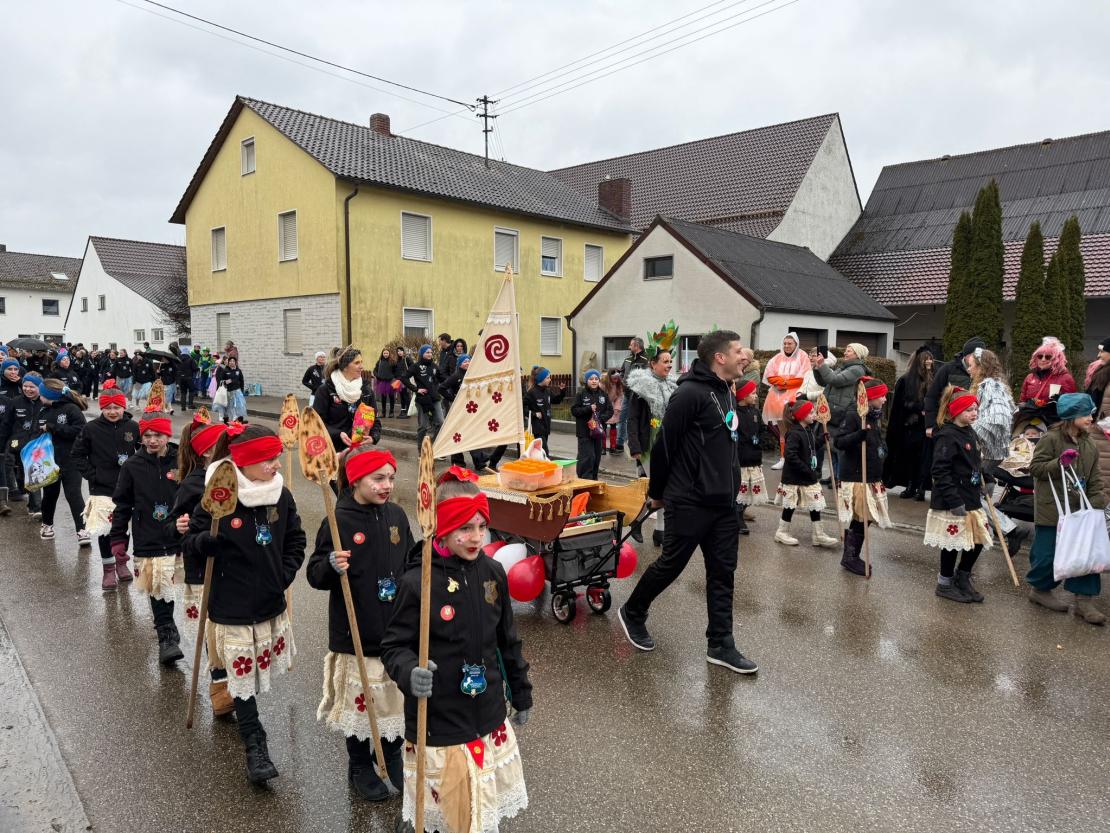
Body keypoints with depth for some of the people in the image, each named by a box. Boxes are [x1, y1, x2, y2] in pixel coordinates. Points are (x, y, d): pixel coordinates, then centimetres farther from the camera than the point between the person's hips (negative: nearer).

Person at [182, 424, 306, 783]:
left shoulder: (281, 496, -4)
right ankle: (254, 745, 19)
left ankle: (245, 718, 48)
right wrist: (210, 538, -29)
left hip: (271, 603, 5)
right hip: (232, 608, -5)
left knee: (259, 669, 20)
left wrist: (285, 573, -1)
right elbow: (191, 545, -7)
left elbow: (295, 539, 11)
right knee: (243, 675, 4)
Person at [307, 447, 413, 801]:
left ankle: (392, 756, 39)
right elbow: (315, 576, -10)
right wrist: (332, 566, -31)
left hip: (397, 628, 4)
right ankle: (360, 768, 33)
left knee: (397, 697, 16)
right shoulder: (339, 521, -14)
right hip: (356, 633, -4)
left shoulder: (396, 515, 1)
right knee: (361, 702, 10)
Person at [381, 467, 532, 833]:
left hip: (489, 716, 5)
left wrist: (521, 694, 16)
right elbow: (394, 646, -11)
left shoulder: (493, 573, -3)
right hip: (435, 720, -4)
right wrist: (409, 672, -32)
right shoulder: (417, 581, -19)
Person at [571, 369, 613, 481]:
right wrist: (589, 409, -17)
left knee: (597, 457, 10)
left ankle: (594, 479, 21)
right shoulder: (581, 394, -4)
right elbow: (574, 410, -7)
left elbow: (610, 410, 7)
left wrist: (602, 418, -11)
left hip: (598, 430, 5)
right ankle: (585, 480, -6)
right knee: (588, 457, -11)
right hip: (585, 431, -5)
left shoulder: (603, 394, 8)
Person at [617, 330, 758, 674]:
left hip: (725, 503, 8)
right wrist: (657, 493, -8)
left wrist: (730, 487, 20)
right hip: (691, 503, -8)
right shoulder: (691, 393, -17)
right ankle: (632, 613, 28)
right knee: (670, 565, 6)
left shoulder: (726, 392, 13)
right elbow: (664, 444, -16)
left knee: (722, 573, 9)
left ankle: (721, 645, 18)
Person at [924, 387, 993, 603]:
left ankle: (962, 579, 31)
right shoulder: (947, 436, -18)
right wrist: (954, 502, -24)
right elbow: (940, 472, -23)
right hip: (951, 503, -9)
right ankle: (945, 584, 20)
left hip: (971, 500, 9)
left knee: (978, 539, 13)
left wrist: (979, 492, 19)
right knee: (953, 543, 2)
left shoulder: (971, 434, 10)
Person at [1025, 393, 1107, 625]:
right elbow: (1035, 467, -11)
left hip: (1078, 511, 6)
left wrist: (1097, 503, -1)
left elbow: (1094, 479, 11)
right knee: (1047, 553, 0)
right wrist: (1059, 463, -24)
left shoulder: (1089, 445, 10)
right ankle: (1040, 589, 23)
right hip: (1051, 511, -6)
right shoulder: (1051, 439, -10)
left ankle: (1084, 600, 12)